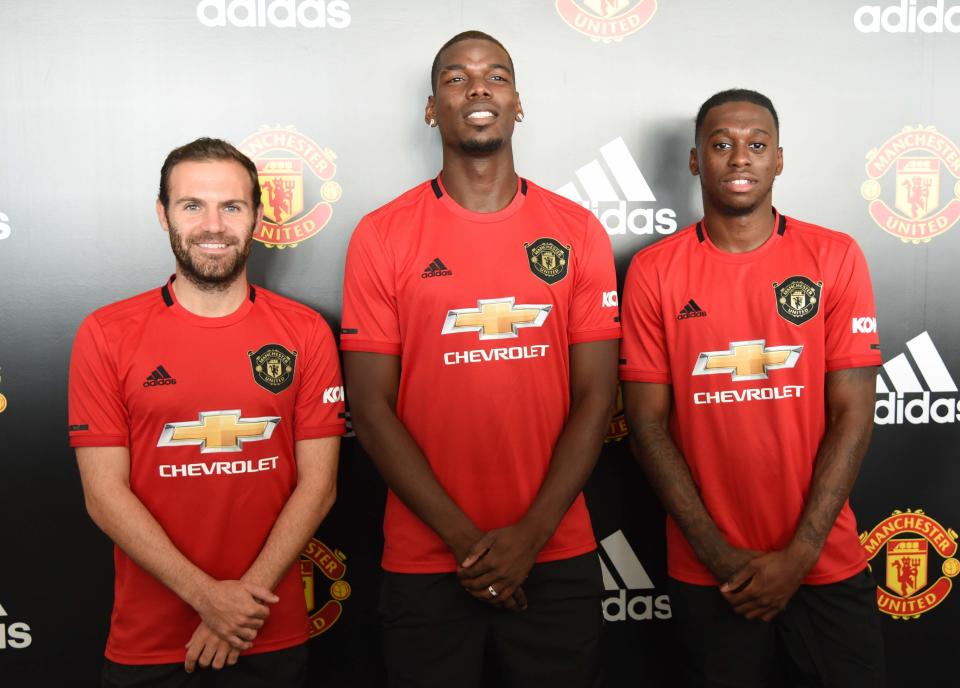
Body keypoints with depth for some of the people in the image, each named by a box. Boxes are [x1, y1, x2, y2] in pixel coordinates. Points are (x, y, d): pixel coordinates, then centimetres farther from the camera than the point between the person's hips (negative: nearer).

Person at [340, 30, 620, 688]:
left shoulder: (577, 232, 1)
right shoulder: (382, 236, -2)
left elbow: (595, 396, -1)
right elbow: (371, 407, -5)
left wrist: (531, 533, -9)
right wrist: (462, 535, -10)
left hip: (557, 559, 1)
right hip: (425, 565, -1)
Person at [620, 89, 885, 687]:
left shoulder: (835, 258, -2)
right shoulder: (654, 272, -3)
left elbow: (853, 415, -4)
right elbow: (648, 423, -4)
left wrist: (798, 555, -10)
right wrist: (716, 552, -9)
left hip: (825, 566, 1)